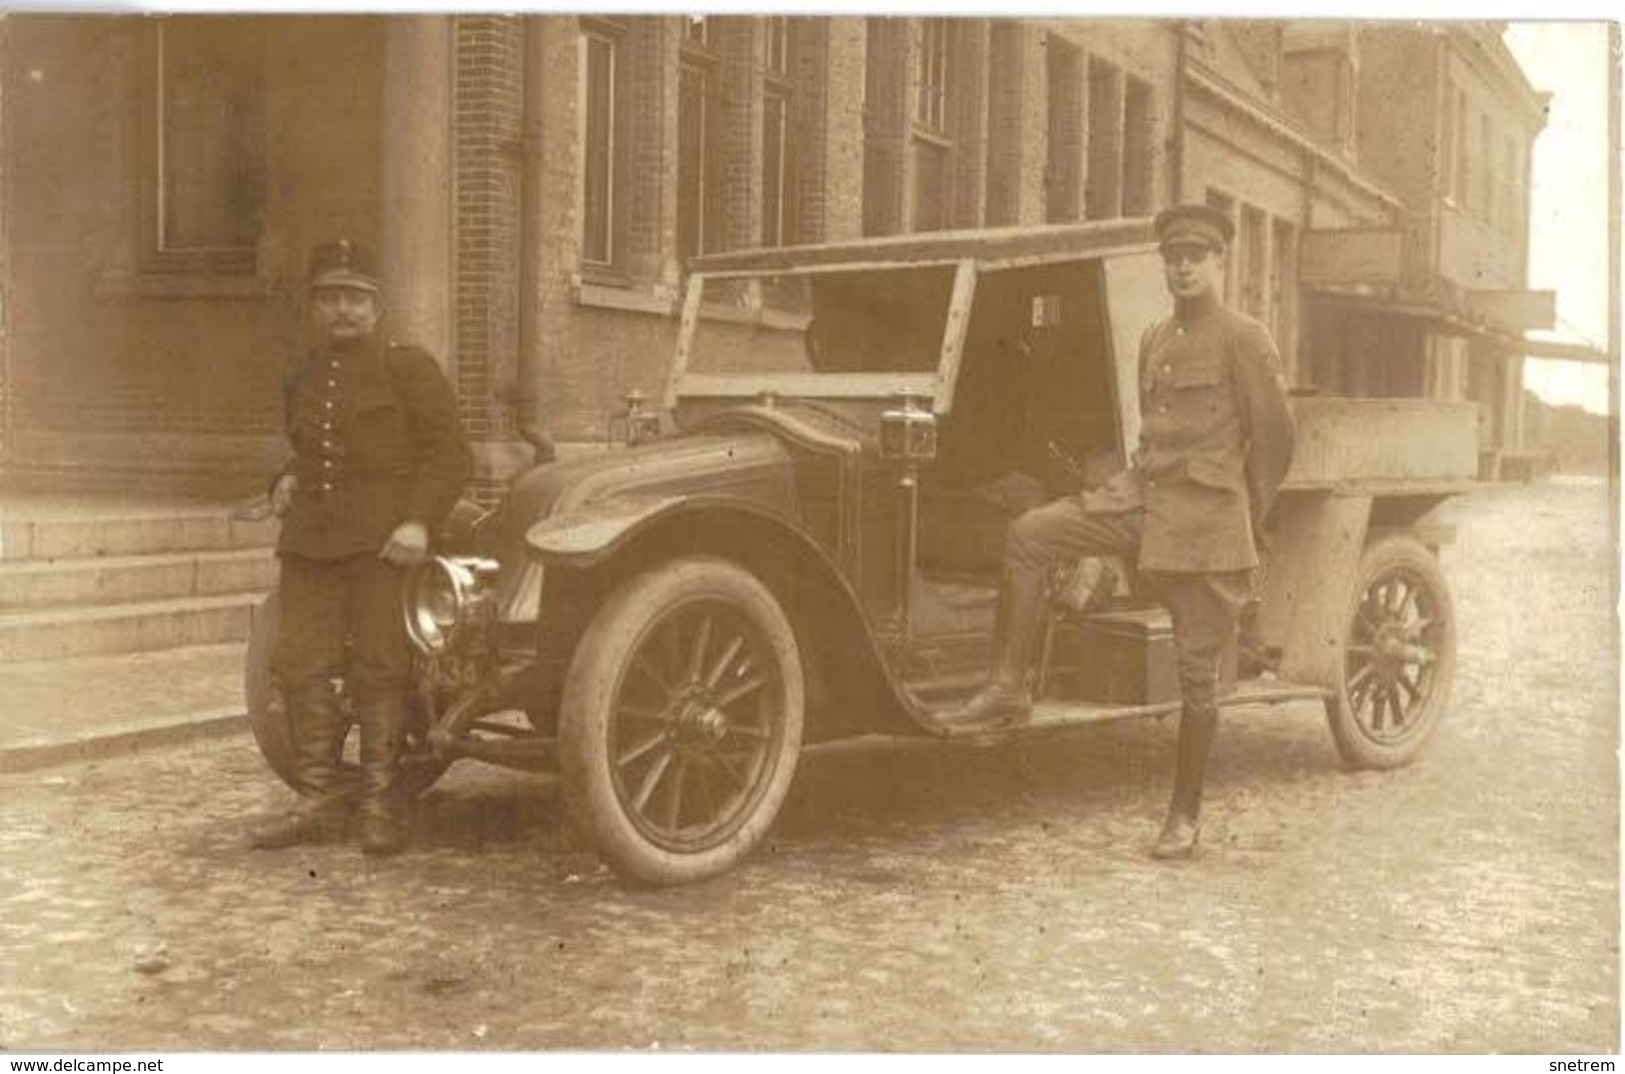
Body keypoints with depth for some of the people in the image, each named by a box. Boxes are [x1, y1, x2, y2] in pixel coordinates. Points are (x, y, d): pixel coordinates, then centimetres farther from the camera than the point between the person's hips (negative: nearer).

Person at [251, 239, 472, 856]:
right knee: (301, 665, 0)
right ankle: (320, 803, 9)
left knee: (377, 670, -5)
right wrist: (288, 480, 13)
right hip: (308, 541, 6)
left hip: (382, 542, -5)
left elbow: (449, 453, -4)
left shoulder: (408, 367, 2)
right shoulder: (301, 381, 20)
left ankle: (380, 807, 3)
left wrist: (419, 521, -17)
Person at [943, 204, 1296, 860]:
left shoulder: (1244, 340, -6)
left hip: (1207, 520, -6)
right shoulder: (1153, 340, 15)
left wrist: (1246, 522, 1)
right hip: (1140, 497, 7)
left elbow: (1275, 436, -4)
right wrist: (1146, 482, 16)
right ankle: (1009, 688, -4)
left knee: (1197, 672, 0)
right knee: (1027, 535, -12)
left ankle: (1185, 816, 13)